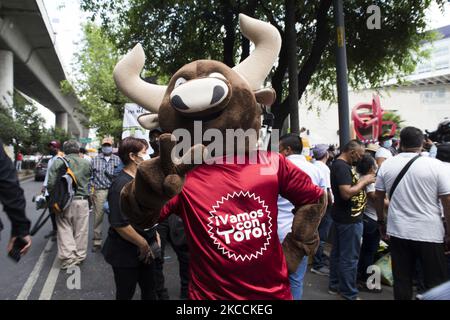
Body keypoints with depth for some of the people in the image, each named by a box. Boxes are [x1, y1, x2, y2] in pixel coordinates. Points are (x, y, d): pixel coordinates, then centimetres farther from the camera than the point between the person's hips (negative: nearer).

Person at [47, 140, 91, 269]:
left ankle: (68, 258, 7)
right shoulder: (86, 163, 0)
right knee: (81, 230, 10)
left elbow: (51, 183, -5)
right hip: (82, 200, 1)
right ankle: (79, 256, 21)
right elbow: (88, 180, 5)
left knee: (64, 229, 8)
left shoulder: (58, 162, -3)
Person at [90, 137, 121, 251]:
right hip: (99, 191, 0)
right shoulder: (95, 159, 10)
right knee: (98, 216, 2)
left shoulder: (117, 159, 9)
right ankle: (97, 241, 12)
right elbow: (90, 175, 9)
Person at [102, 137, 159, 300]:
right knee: (126, 294, 13)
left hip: (145, 250, 8)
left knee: (149, 290, 22)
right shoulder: (121, 184, -23)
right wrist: (143, 244, -18)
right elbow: (120, 224, -27)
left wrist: (153, 233, 11)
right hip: (126, 254, -8)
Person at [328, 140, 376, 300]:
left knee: (338, 252, 17)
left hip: (342, 216, 10)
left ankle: (335, 285, 30)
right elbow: (346, 193, -28)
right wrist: (364, 181, -17)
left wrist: (362, 181, 2)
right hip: (349, 218, -10)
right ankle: (349, 293, 13)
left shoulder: (340, 164, 11)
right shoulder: (342, 166, -21)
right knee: (349, 257, 1)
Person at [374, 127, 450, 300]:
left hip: (398, 232, 3)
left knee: (402, 280, 13)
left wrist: (381, 222, 18)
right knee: (435, 283, 11)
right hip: (429, 233, -2)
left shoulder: (386, 165, -1)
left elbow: (379, 198, 6)